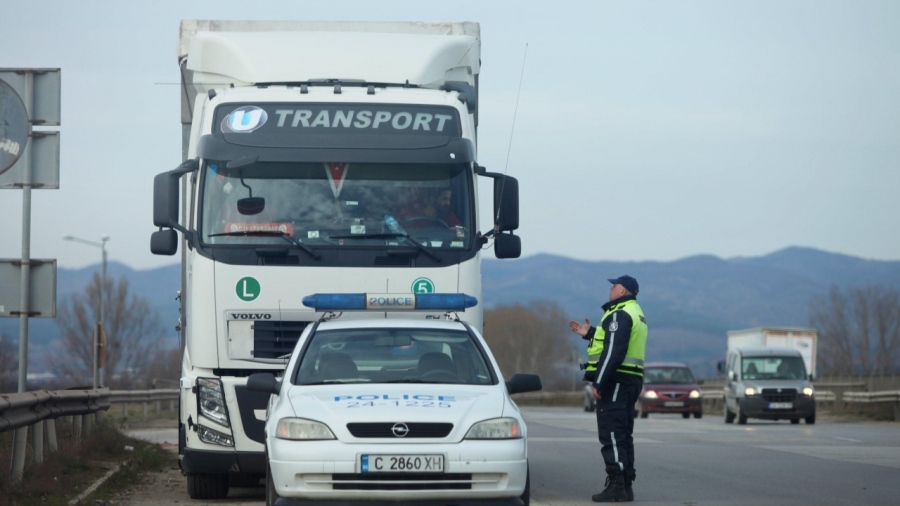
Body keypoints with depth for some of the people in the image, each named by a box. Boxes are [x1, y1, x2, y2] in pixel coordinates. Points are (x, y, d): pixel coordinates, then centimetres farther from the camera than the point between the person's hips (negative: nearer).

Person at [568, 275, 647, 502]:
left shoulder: (620, 315, -14)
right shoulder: (636, 314, 19)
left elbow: (613, 351, -21)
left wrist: (599, 382, -21)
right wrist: (590, 334, 26)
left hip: (616, 380, -10)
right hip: (631, 380, 10)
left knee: (611, 434, -11)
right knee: (623, 435, 13)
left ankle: (616, 485, -15)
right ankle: (626, 485, 13)